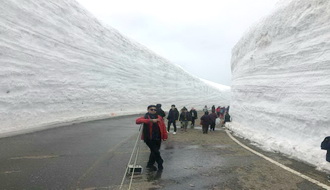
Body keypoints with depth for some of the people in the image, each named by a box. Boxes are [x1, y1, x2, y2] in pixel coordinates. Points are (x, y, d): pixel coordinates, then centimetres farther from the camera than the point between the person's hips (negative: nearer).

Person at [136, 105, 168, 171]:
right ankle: (160, 164, 16)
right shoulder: (145, 117, -6)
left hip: (158, 138, 5)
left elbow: (163, 126, 6)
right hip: (149, 138, -5)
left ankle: (150, 165, 34)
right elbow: (137, 121, -26)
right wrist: (150, 120, -34)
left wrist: (165, 136, -2)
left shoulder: (159, 117, 6)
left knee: (154, 151, 16)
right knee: (156, 152, -6)